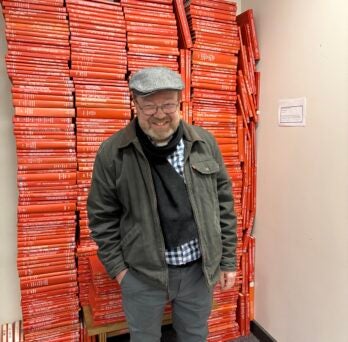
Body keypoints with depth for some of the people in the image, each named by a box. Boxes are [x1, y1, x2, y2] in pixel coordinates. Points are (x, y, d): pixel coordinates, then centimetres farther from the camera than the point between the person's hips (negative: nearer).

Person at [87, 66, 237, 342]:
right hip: (141, 273, -1)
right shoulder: (112, 152, -11)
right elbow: (102, 215, -3)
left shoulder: (204, 142, -4)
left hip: (199, 268, 2)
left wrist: (227, 260, 2)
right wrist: (117, 266, -4)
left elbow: (224, 203, 1)